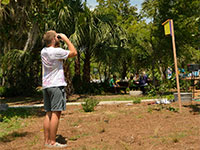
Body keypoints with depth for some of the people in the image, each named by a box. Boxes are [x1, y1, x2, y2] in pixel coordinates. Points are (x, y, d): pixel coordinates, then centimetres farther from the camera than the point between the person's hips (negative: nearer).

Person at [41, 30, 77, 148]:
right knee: (56, 113, -6)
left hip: (46, 86, 8)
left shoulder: (43, 51, 10)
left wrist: (60, 42, 16)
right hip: (56, 85, -8)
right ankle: (52, 142, -5)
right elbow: (74, 52, -5)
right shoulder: (57, 51, -14)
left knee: (49, 113, 9)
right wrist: (66, 39, 0)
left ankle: (47, 141, 13)